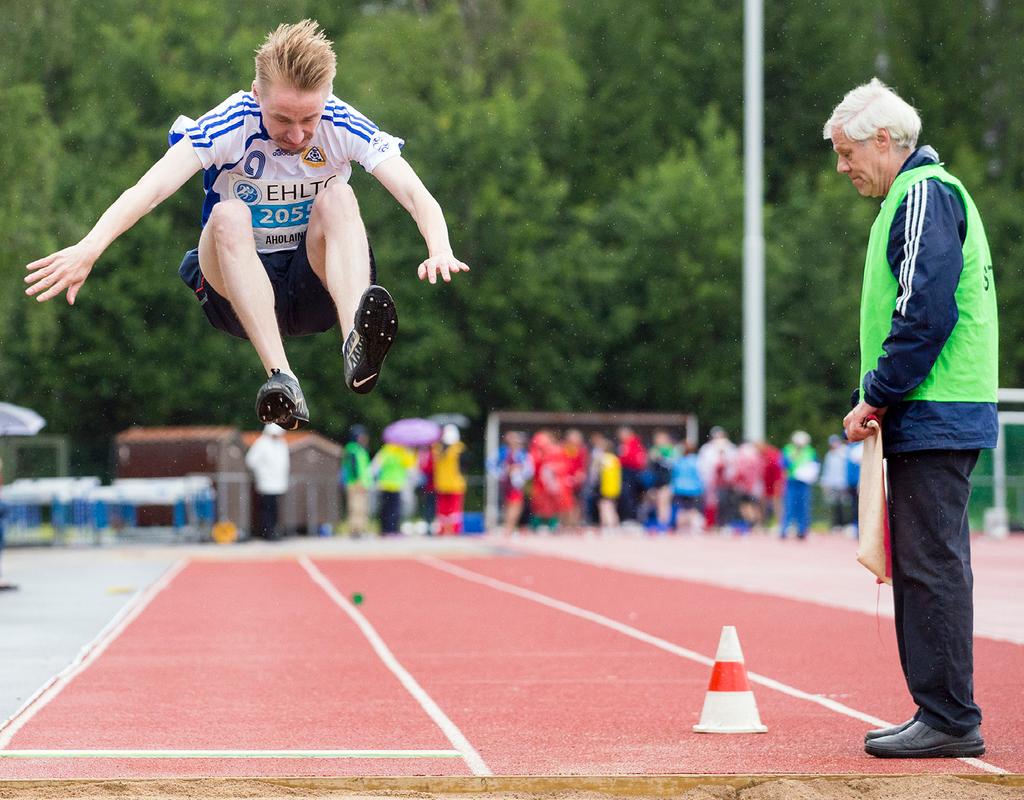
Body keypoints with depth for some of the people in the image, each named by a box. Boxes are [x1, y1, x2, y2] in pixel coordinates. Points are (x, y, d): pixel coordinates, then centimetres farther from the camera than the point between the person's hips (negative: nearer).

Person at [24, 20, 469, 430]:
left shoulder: (343, 126, -12)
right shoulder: (230, 125, -16)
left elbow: (414, 194, -23)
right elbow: (152, 187, -31)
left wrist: (439, 250, -46)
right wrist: (90, 248, -48)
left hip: (318, 286, 1)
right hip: (237, 287, -1)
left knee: (336, 197, -27)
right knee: (228, 215, -32)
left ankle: (356, 344, -51)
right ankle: (280, 376, -47)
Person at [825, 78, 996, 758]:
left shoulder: (926, 195, -10)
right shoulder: (916, 196, 22)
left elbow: (926, 311, -20)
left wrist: (876, 396, -14)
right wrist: (881, 401, 16)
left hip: (934, 418, -10)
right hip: (932, 419, 10)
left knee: (931, 566, -9)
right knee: (925, 566, 11)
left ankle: (949, 719, -8)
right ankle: (943, 714, 15)